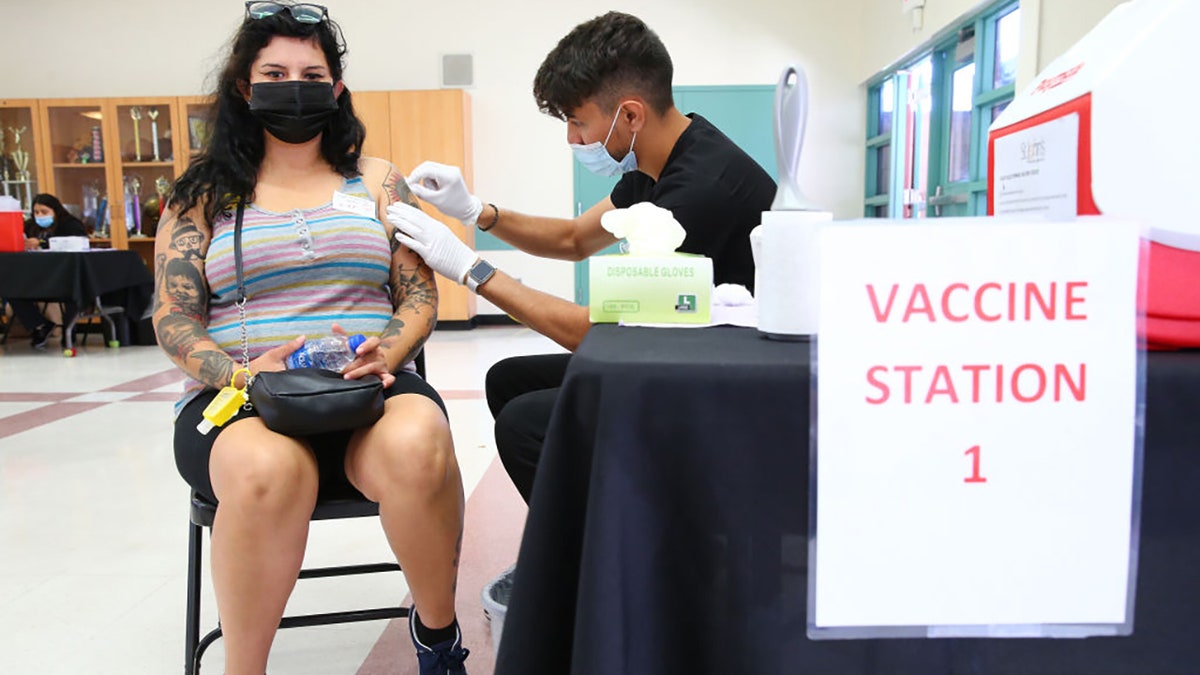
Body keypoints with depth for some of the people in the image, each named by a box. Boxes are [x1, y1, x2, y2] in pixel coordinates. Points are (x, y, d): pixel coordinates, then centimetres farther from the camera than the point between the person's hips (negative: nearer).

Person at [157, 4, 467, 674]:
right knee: (268, 469, -38)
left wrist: (384, 356, -12)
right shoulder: (203, 195, 13)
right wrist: (240, 373, -13)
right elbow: (173, 320, 7)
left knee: (417, 447, -35)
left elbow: (419, 296, 9)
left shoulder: (377, 181, 15)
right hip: (237, 398, 0)